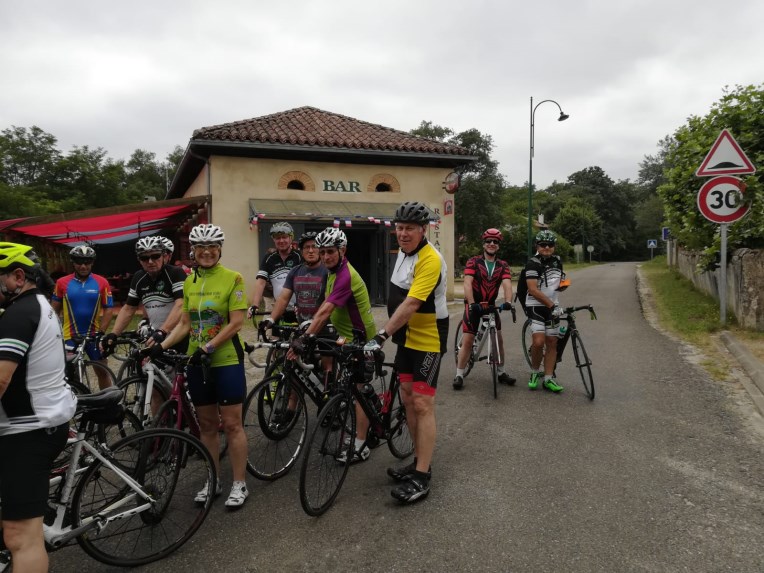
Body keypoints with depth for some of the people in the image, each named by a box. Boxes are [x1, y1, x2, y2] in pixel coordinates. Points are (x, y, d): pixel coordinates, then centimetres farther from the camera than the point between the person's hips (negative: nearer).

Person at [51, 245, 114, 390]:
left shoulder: (101, 282, -5)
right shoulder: (62, 283, -4)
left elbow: (109, 308, -3)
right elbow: (54, 309, 3)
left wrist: (101, 331, -10)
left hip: (94, 335, 1)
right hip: (70, 336, 0)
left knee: (102, 371, 10)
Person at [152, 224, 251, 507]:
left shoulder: (232, 278, -9)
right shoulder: (189, 281, 8)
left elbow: (236, 323, -14)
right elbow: (185, 323, 9)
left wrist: (208, 347, -19)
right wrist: (162, 346, -3)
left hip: (227, 360, -5)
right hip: (197, 363, 5)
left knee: (231, 424, 0)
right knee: (207, 424, 13)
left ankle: (239, 484, 13)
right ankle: (213, 481, 27)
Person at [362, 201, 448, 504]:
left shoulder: (430, 260, -22)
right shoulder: (404, 251, 7)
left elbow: (411, 303, -30)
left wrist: (382, 335, -33)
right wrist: (391, 333, 18)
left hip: (427, 341, -9)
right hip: (407, 338, 9)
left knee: (422, 405, -7)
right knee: (408, 400, 13)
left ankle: (422, 477, 1)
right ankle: (420, 460, 26)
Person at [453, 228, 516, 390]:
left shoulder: (503, 265, -1)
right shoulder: (473, 262, -10)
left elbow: (507, 284, -16)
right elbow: (467, 283, -21)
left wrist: (507, 301, -36)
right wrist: (472, 303, -35)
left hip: (491, 304, 4)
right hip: (474, 305, -3)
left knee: (498, 339, 7)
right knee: (467, 341, -6)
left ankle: (501, 373, 24)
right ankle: (459, 375, 2)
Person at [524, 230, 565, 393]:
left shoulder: (557, 261, 7)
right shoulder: (533, 263, -14)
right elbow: (533, 290, -22)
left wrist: (563, 283, 8)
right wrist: (551, 305, -23)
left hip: (552, 306, 6)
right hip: (536, 306, -6)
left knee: (552, 342, 5)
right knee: (539, 341, -20)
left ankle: (548, 379, 12)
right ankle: (535, 372, 3)